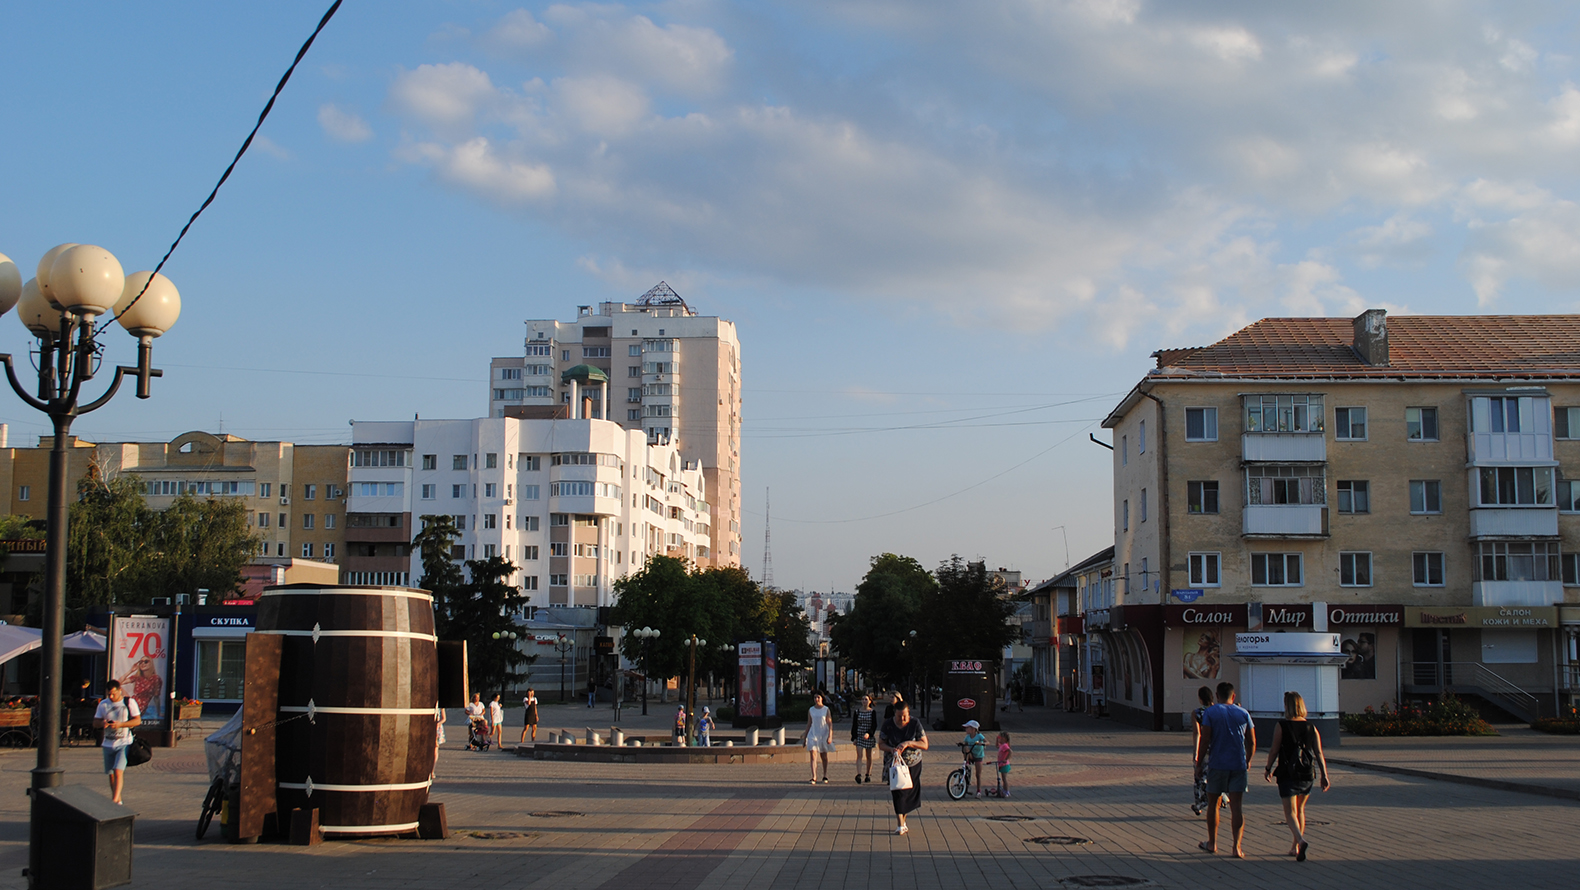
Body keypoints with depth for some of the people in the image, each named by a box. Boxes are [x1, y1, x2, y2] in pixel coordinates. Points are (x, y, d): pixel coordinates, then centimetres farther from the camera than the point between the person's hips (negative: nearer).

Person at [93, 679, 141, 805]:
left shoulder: (129, 702, -1)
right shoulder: (103, 704, 10)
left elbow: (137, 720, -6)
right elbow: (95, 723, 10)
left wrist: (121, 724, -19)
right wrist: (102, 723, -14)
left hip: (124, 743, -5)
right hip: (108, 744, 5)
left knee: (118, 771, -18)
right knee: (111, 774, 9)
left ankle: (115, 800, -22)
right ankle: (118, 800, 23)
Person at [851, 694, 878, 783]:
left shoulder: (873, 712, 0)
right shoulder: (857, 712, 4)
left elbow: (874, 725, -7)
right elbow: (854, 725, 5)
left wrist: (868, 733, -23)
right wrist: (854, 737, -2)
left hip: (869, 736, 0)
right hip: (859, 736, 0)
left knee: (869, 757, 8)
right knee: (859, 755, -13)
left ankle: (868, 775, 22)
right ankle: (858, 775, -23)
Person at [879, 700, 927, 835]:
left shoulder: (915, 724, -9)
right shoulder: (888, 725, -7)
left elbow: (925, 745, -10)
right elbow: (881, 743, -2)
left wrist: (908, 743, -25)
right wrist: (891, 749, -23)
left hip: (913, 765, 1)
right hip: (895, 764, -1)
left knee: (910, 793, 7)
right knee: (898, 793, -11)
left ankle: (902, 820, 26)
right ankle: (901, 825, -9)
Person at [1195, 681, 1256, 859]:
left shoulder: (1210, 713, -3)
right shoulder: (1243, 714, 5)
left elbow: (1205, 740, -10)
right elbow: (1252, 742, 8)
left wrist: (1199, 762, -1)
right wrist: (1248, 761, 22)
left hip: (1217, 764, -2)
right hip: (1238, 765, 2)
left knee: (1213, 803, 13)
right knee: (1236, 807, -1)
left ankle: (1212, 843, 21)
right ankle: (1237, 846, -9)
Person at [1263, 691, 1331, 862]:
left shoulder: (1281, 726, -9)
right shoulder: (1311, 727, 2)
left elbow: (1274, 751, -6)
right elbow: (1319, 753, 0)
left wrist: (1268, 769, 8)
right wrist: (1324, 776, 3)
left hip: (1287, 774, -4)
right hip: (1307, 775, 4)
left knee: (1290, 812, -4)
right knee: (1300, 809, 19)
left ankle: (1301, 841, -29)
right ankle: (1295, 848, 25)